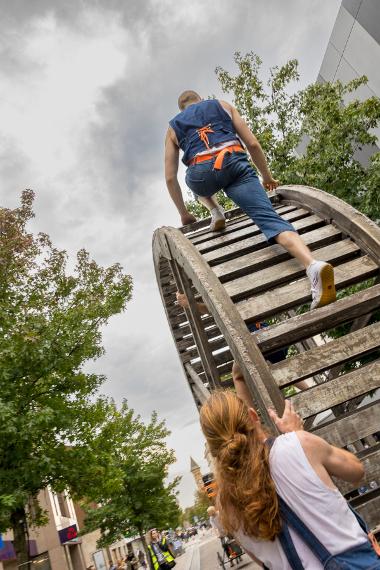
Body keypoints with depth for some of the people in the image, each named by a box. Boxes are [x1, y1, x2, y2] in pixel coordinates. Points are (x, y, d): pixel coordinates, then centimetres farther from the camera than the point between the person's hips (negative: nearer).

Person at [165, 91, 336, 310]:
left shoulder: (173, 127, 30)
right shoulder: (222, 105, 29)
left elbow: (170, 177, 23)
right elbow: (253, 144, 19)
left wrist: (184, 213, 32)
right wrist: (267, 177, 31)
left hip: (202, 174, 1)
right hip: (235, 164, 0)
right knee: (270, 218, -12)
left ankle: (215, 212, 15)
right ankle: (313, 265, -35)